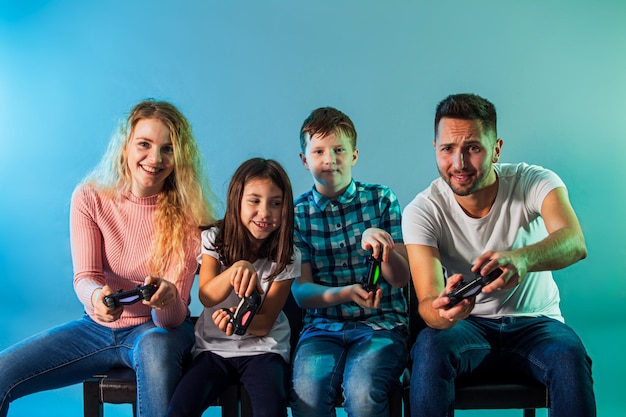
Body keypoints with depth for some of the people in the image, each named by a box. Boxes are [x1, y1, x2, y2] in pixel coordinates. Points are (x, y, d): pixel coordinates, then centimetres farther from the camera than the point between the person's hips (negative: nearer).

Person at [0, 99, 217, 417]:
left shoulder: (186, 214, -14)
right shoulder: (89, 198, -8)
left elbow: (174, 316, -17)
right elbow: (84, 277, -13)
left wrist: (167, 298, -43)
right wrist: (97, 297, -38)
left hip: (158, 328, -2)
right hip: (98, 326, 3)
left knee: (157, 347, -39)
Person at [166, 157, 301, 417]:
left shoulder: (287, 256, -6)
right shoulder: (214, 239, -3)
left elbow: (265, 323, -7)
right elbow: (207, 297, -18)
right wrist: (237, 268, -39)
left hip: (262, 348, -1)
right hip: (213, 347, 1)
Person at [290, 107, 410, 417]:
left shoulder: (381, 199, 5)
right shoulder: (296, 214, 6)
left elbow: (401, 278, 1)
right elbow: (300, 291, 0)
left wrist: (381, 247, -21)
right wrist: (345, 293, -20)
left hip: (381, 323, -1)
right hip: (323, 325, 1)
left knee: (362, 392, -30)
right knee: (307, 391, -30)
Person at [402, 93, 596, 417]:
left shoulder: (534, 182, -13)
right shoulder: (422, 211, -12)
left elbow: (575, 243, -34)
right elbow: (426, 301, -22)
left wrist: (521, 258, -57)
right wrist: (441, 312, -48)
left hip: (536, 321, 0)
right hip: (468, 325, 0)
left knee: (570, 356, -33)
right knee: (430, 347, -32)